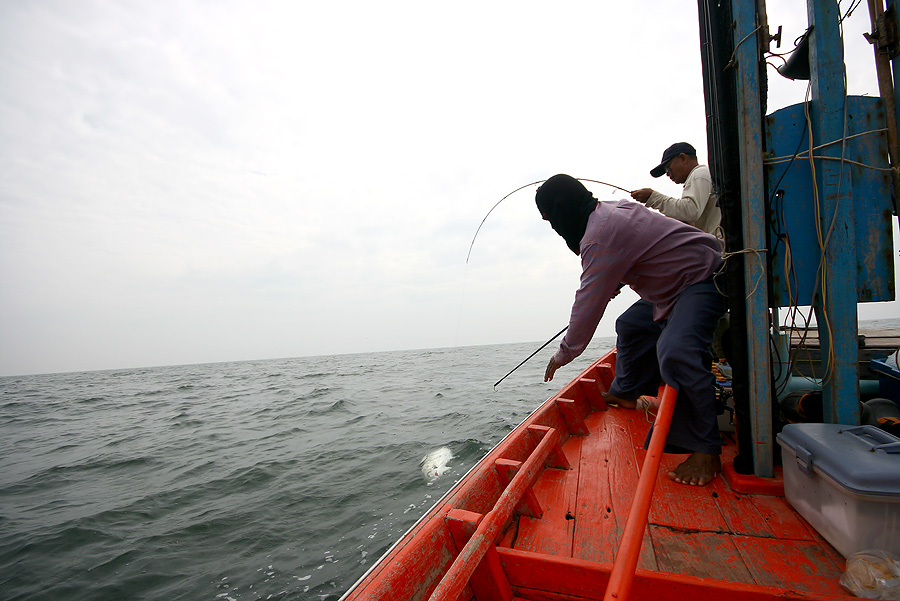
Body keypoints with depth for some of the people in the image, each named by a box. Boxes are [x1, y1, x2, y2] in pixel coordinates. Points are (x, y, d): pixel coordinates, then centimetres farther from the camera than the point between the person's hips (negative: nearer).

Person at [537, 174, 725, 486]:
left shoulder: (600, 237, -26)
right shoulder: (611, 208, 5)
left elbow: (589, 303, -23)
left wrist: (564, 354, -12)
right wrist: (617, 284, 10)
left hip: (701, 280, -11)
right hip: (677, 282, 11)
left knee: (676, 350, -31)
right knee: (636, 324, 24)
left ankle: (705, 452, -21)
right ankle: (627, 394, 39)